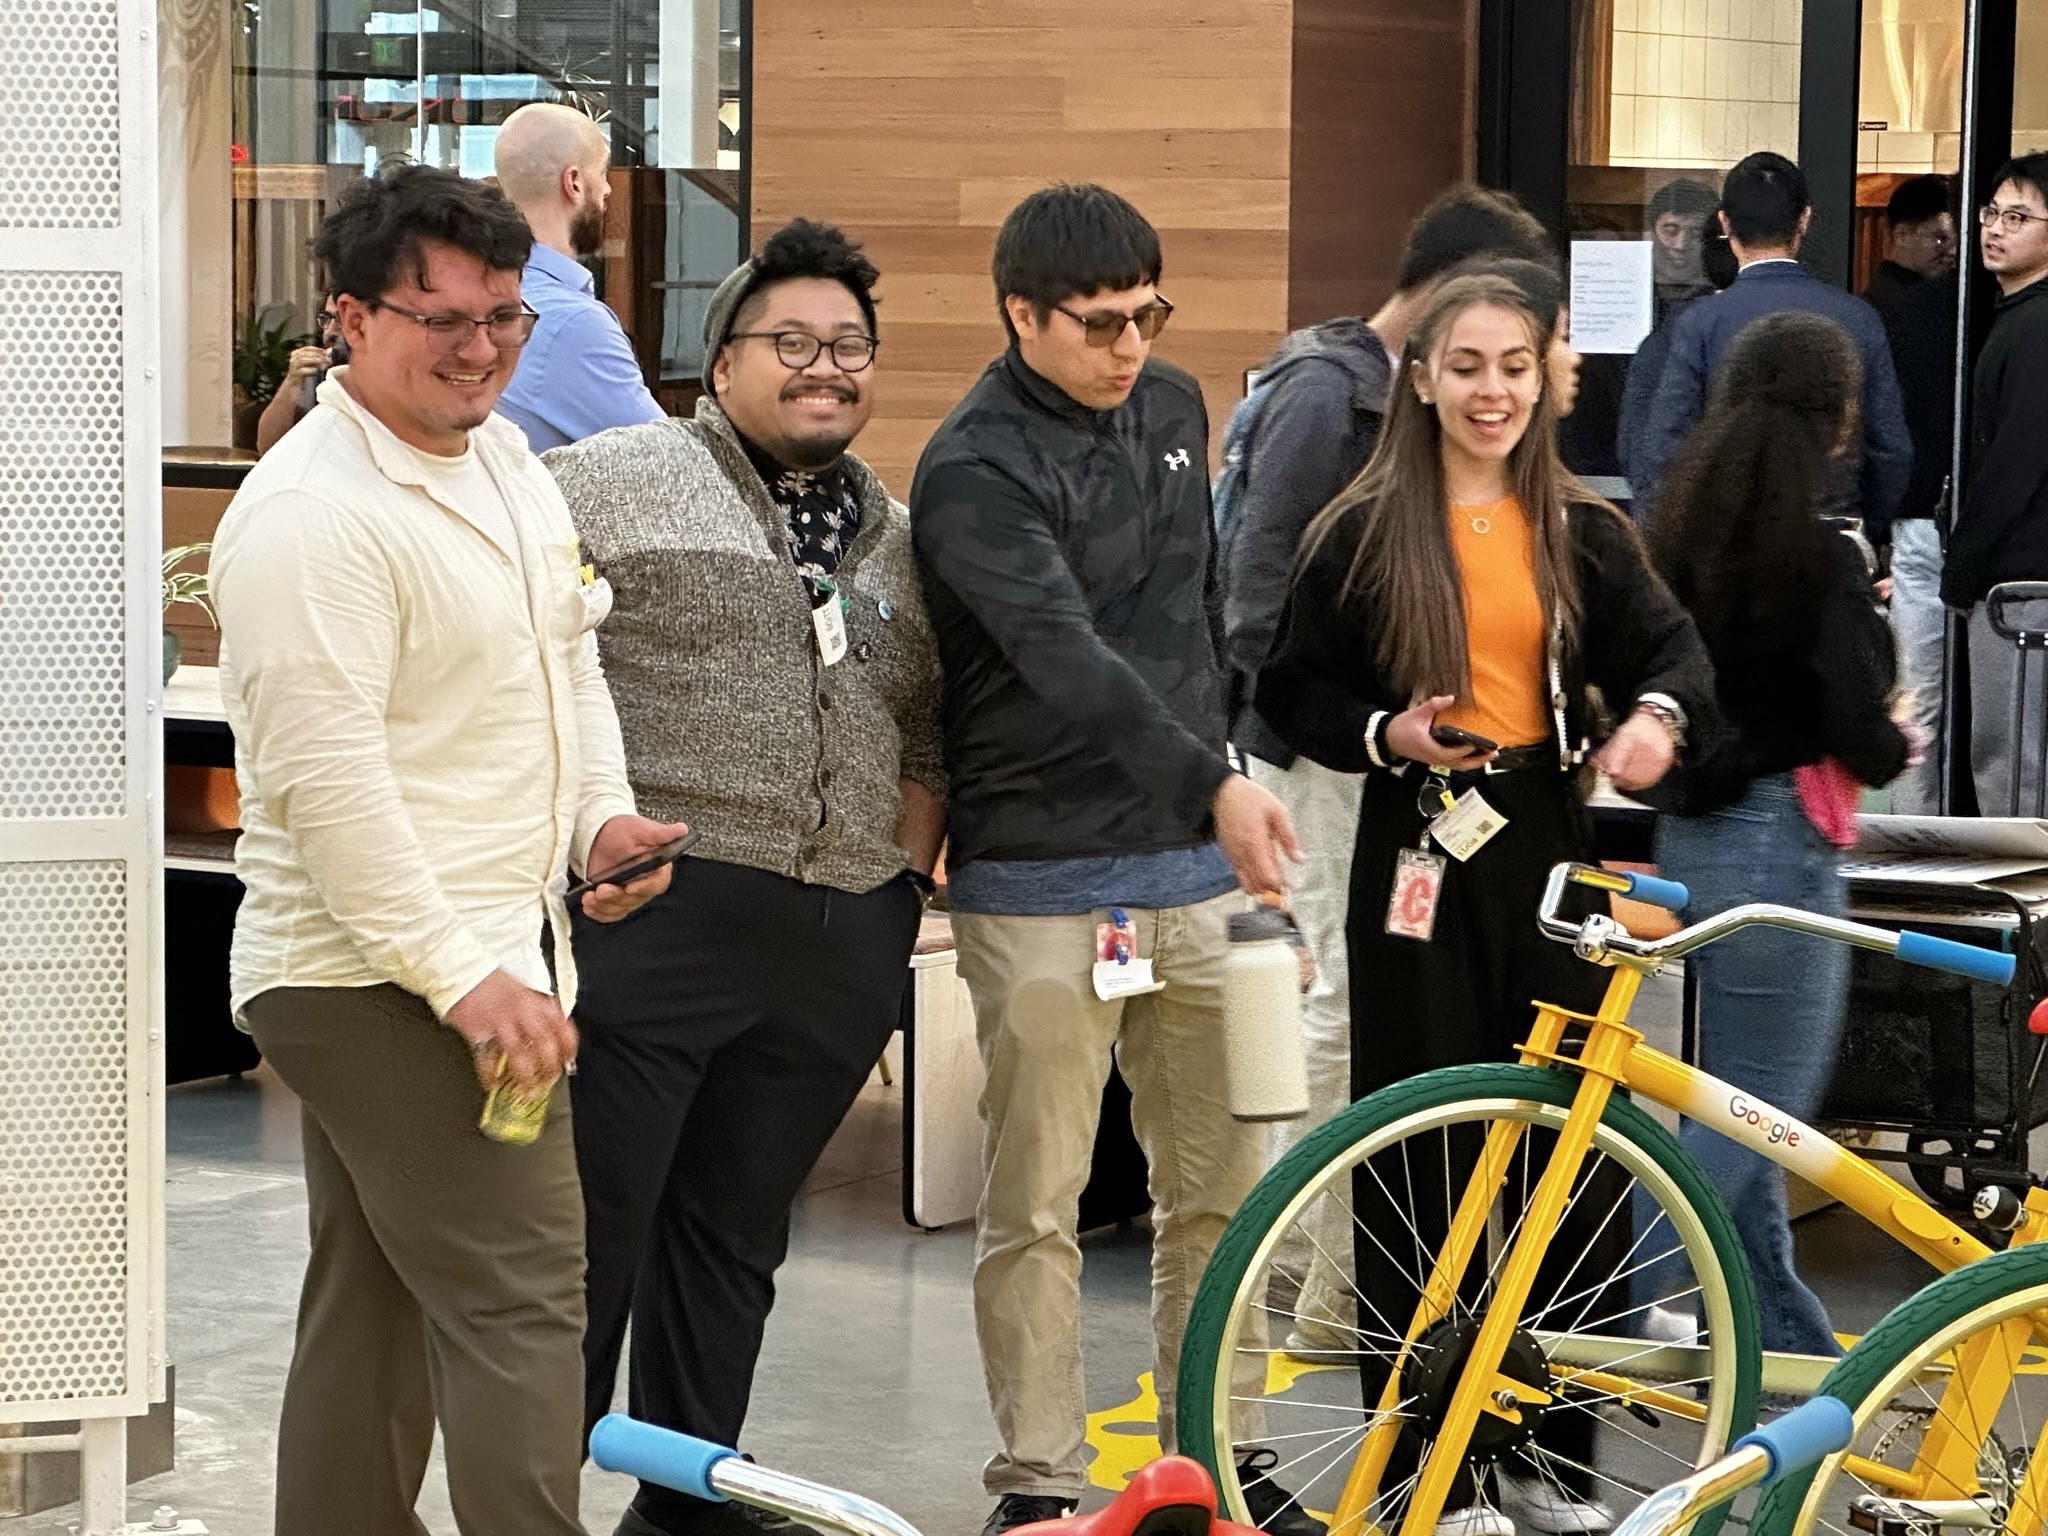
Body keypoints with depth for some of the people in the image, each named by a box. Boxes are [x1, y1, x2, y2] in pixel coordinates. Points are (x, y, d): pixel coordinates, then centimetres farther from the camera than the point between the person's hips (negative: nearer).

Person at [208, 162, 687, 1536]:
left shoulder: (506, 461, 13)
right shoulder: (312, 515, -18)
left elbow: (571, 655, 26)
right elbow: (325, 776, -23)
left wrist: (601, 812, 8)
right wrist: (465, 981, -24)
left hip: (480, 958, 10)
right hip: (387, 982, -10)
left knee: (377, 1310, 16)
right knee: (519, 1298, -12)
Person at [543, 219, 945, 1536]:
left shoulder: (897, 542, 18)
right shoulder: (610, 484, -1)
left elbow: (923, 747, 23)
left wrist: (897, 911, 13)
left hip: (838, 953, 5)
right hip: (649, 920, -5)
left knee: (735, 1243, 12)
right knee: (588, 1235, -2)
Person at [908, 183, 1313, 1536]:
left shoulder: (1173, 410, 10)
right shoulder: (975, 472, -13)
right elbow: (1066, 654, -27)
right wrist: (1212, 783, -37)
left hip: (1192, 863, 6)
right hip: (1041, 879, -6)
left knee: (1221, 1189, 10)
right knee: (1038, 1207, -1)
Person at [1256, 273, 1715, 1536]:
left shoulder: (1584, 533, 8)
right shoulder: (1362, 534, 3)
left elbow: (1668, 640, 0)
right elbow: (1292, 692, 5)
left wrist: (1659, 711, -22)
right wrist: (1384, 733, -13)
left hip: (1550, 848, 2)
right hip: (1417, 859, -2)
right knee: (1420, 1156, -1)